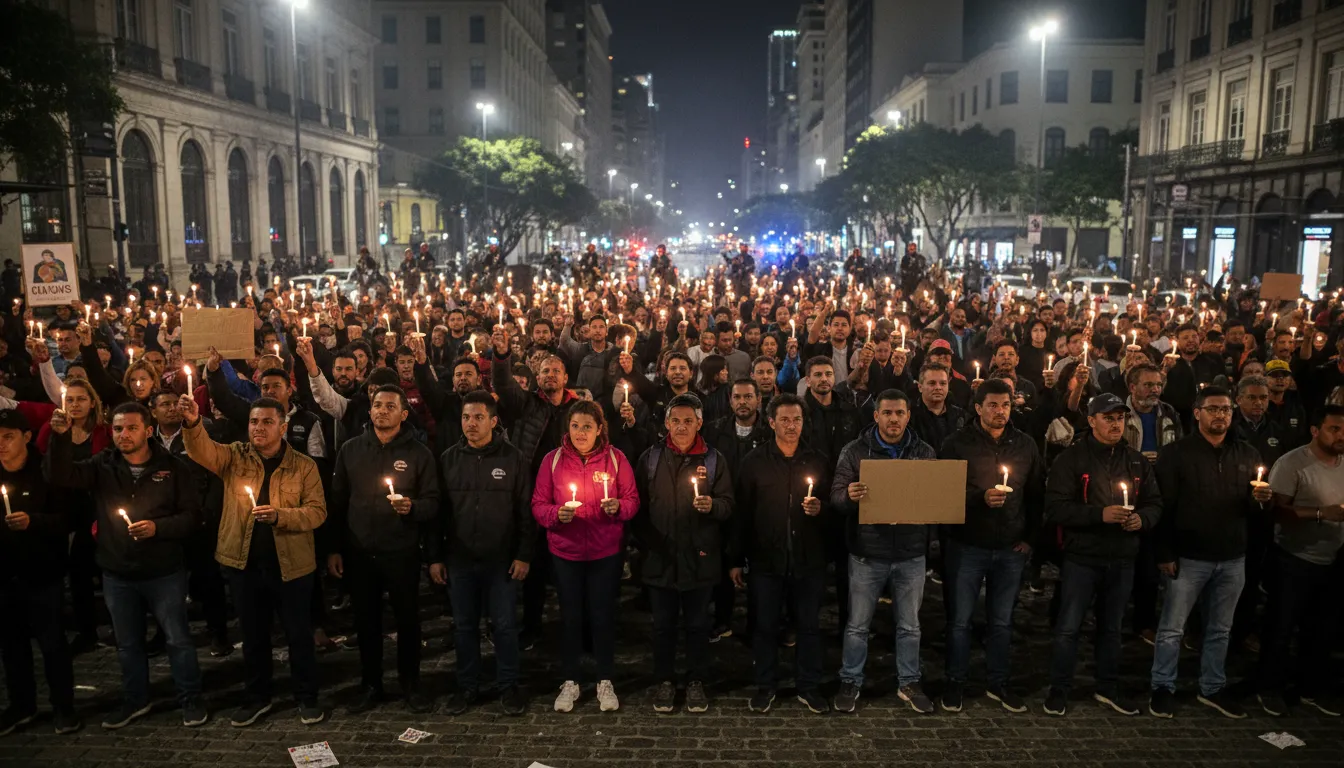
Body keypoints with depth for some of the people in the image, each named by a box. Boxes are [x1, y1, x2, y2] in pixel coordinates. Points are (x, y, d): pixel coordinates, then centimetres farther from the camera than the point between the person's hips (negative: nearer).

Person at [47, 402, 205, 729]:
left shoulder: (172, 468, -7)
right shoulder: (103, 466, 0)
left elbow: (192, 516, -9)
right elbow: (61, 475, -16)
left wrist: (158, 527, -25)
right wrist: (61, 436, -29)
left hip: (164, 572, -3)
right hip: (117, 574, 3)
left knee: (178, 638, 7)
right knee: (127, 642, 18)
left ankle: (190, 699, 23)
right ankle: (135, 700, 37)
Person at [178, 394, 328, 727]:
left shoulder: (304, 466, -4)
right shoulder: (235, 456, 2)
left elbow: (317, 512, -8)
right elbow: (202, 450, -17)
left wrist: (279, 515, -24)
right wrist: (192, 424, -37)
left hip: (290, 564, -2)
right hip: (244, 563, 2)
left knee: (299, 634, 8)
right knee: (253, 635, 16)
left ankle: (307, 698, 24)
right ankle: (257, 697, 32)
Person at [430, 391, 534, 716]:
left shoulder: (512, 458, -4)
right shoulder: (448, 459, 3)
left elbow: (526, 510, -3)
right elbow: (437, 510, 6)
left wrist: (523, 555, -7)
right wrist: (434, 557, 2)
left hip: (501, 560, -2)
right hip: (459, 559, 2)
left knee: (504, 625, 6)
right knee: (464, 625, 12)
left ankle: (508, 686, 20)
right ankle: (467, 686, 26)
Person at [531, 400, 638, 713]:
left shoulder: (616, 459, -4)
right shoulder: (553, 459, -4)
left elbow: (632, 500, 0)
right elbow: (538, 504, -2)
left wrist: (618, 507, -21)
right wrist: (556, 514, -22)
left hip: (606, 552, 0)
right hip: (565, 552, 0)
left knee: (603, 616, 7)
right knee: (571, 617, 9)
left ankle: (605, 682, 24)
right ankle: (570, 683, 25)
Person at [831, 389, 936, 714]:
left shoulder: (924, 452, 4)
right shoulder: (855, 451, -4)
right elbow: (836, 495, -7)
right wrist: (849, 496, -30)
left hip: (910, 554, 2)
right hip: (867, 553, -2)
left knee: (909, 626, 15)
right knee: (857, 625, 9)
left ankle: (909, 683, 32)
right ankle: (850, 683, 26)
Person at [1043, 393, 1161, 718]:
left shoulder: (1137, 461, 8)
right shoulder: (1071, 459, -9)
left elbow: (1155, 504, 10)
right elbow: (1055, 508, -17)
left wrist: (1142, 518, -12)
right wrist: (1100, 514, -25)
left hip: (1122, 560, 5)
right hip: (1082, 557, -5)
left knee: (1111, 627, 18)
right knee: (1068, 627, 3)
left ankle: (1108, 688, 33)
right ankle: (1059, 689, 17)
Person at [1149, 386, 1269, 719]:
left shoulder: (1248, 455, 7)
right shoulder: (1176, 454, -7)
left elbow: (1252, 511, 13)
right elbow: (1164, 506, -10)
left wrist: (1261, 501, -11)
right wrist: (1165, 553, -14)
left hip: (1233, 559, 4)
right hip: (1189, 557, -4)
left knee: (1220, 629, 15)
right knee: (1172, 628, 3)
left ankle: (1212, 688, 30)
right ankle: (1163, 688, 16)